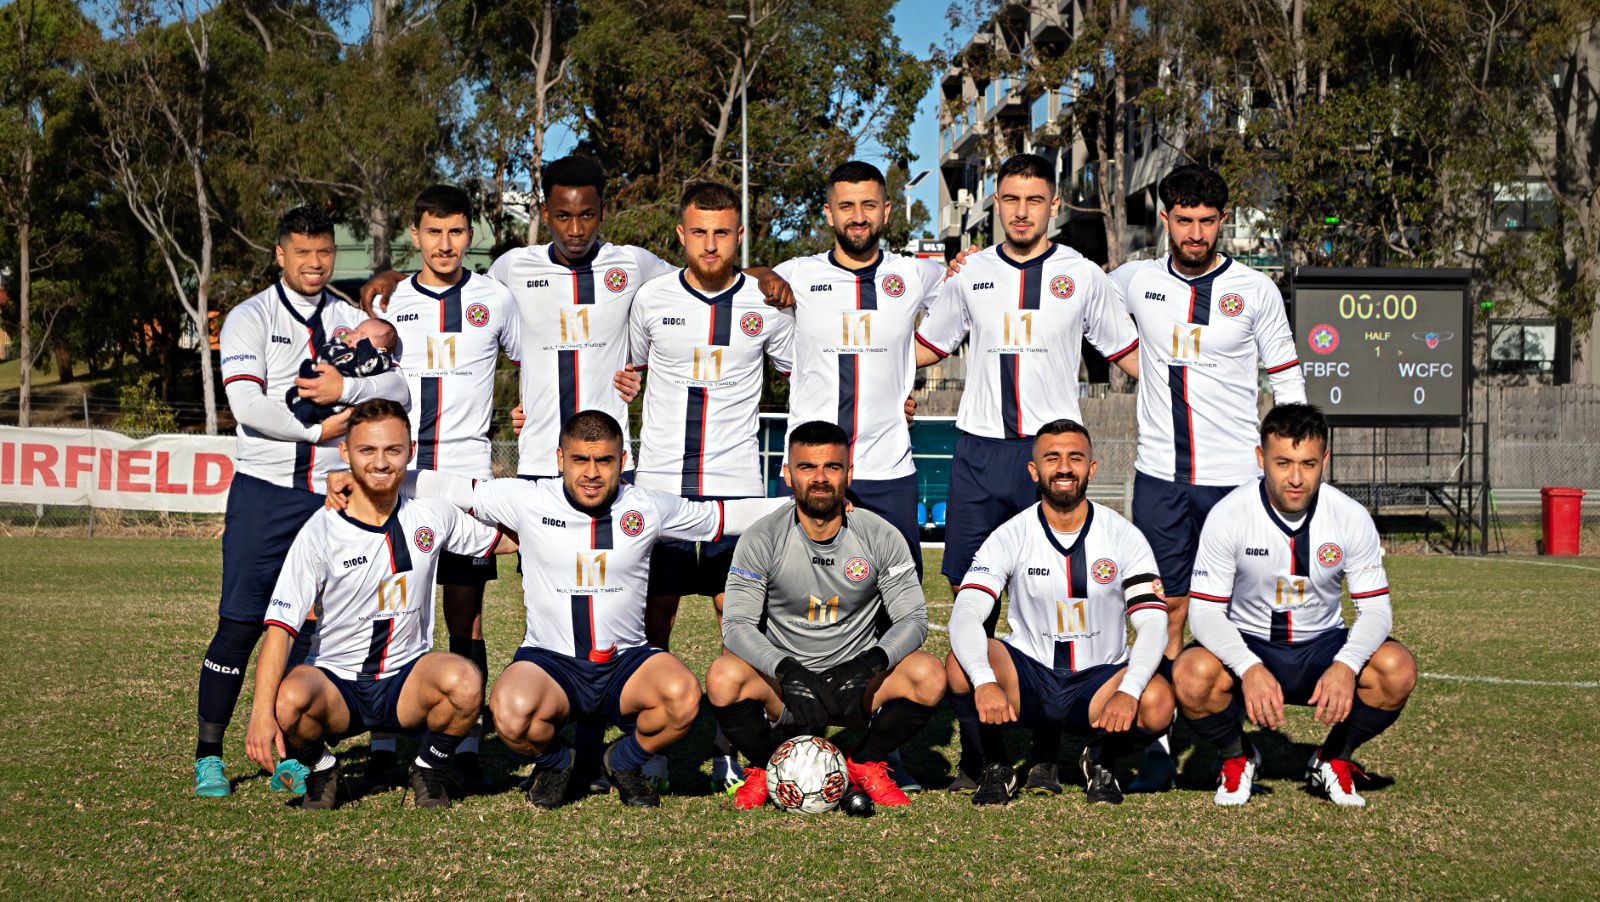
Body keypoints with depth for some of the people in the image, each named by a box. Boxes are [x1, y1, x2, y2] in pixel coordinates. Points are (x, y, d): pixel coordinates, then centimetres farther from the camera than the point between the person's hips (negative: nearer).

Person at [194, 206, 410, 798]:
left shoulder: (353, 323, 13)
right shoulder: (250, 319, 2)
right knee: (240, 624, -5)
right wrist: (319, 428, -11)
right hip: (265, 489, -3)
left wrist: (344, 388, -15)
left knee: (314, 628, 4)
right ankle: (209, 756, 3)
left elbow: (399, 389, 0)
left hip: (333, 494, 3)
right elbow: (247, 404, -11)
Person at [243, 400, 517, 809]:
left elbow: (508, 539, 18)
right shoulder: (321, 531, -11)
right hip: (336, 681, -2)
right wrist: (262, 713, -30)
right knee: (289, 700, -36)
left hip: (408, 682, 2)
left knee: (464, 680, -32)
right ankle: (320, 768, 1)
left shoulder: (432, 515, 1)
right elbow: (280, 627, -17)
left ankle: (431, 769, 0)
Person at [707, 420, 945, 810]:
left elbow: (913, 617, -6)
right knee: (723, 677, -32)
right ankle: (764, 769, -1)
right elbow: (736, 624, -13)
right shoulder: (761, 540, -9)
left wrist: (870, 662, -27)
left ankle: (865, 765, 1)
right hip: (783, 684, -1)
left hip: (856, 683, 1)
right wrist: (785, 669, -32)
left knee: (929, 676, -28)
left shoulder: (880, 536, -6)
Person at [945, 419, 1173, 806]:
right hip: (1028, 679, 0)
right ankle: (996, 768, -3)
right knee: (962, 662, -30)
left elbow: (1153, 625, -11)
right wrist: (984, 681, -38)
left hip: (1099, 680, 0)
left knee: (1157, 701, -31)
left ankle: (1101, 761, 4)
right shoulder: (1011, 537, -7)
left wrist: (1129, 692, -31)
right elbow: (965, 615, -18)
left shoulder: (1123, 536, -5)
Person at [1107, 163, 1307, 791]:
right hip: (1159, 475, 1)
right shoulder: (1136, 281, 6)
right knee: (1167, 607, 0)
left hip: (1236, 476, -1)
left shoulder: (1255, 290, 2)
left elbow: (1286, 379, 9)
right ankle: (1160, 746, 4)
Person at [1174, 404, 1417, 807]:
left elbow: (1375, 608, -8)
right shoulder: (1228, 515, -16)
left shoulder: (1351, 517, -12)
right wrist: (1250, 669, -35)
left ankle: (1334, 759, 3)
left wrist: (1345, 666, -29)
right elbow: (1205, 610, -16)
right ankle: (1237, 758, 1)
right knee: (1192, 675, -34)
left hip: (1323, 648, 2)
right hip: (1247, 647, -1)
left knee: (1398, 669, -27)